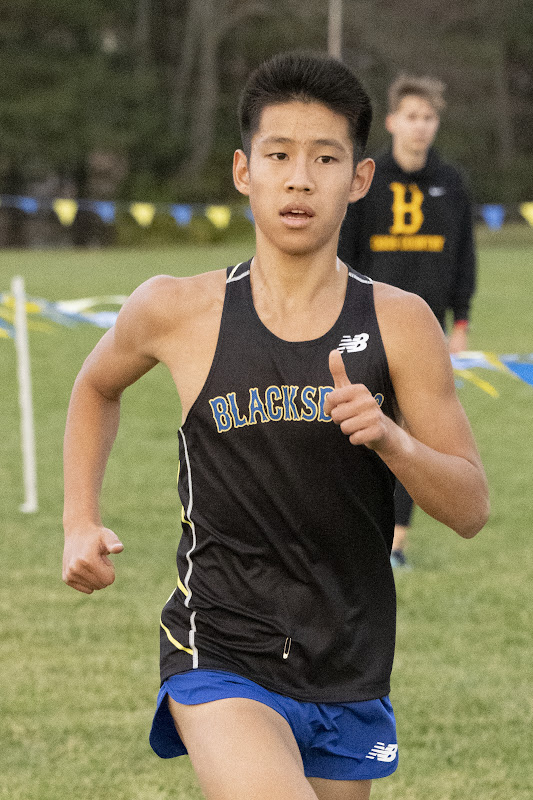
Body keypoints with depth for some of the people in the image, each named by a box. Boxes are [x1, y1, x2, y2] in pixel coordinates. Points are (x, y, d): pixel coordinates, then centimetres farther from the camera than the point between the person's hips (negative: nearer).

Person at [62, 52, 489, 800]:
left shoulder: (398, 323, -3)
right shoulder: (177, 311, -4)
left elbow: (471, 508, -3)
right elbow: (97, 386, 20)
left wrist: (391, 438, -21)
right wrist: (81, 523, 8)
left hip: (349, 676, 3)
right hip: (221, 657, -3)